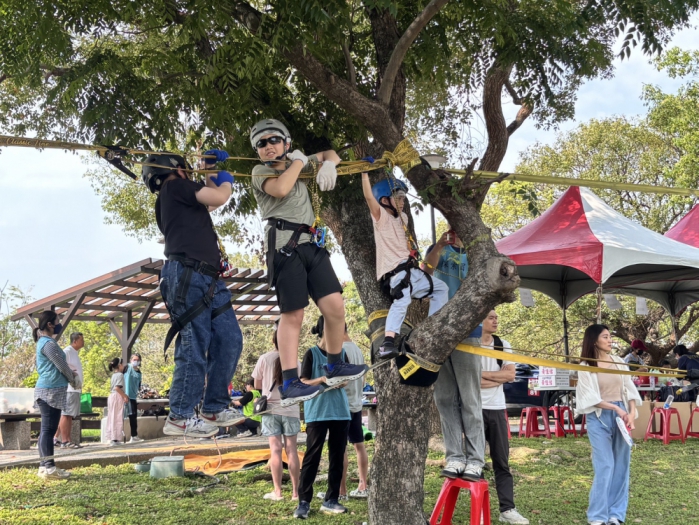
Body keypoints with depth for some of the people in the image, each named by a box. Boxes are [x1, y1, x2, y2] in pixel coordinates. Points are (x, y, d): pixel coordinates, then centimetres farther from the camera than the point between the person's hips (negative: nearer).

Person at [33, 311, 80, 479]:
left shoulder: (44, 342, 18)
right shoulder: (49, 343, -14)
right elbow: (62, 366, -12)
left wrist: (70, 373, 9)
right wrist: (73, 380, 5)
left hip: (48, 390, 10)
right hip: (51, 391, -10)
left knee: (47, 429, 10)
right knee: (49, 429, -10)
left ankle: (44, 466, 14)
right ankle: (49, 467, -10)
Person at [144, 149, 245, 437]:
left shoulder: (176, 199, 29)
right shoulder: (174, 186, 3)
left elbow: (208, 204, 40)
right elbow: (219, 198, -4)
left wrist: (210, 174, 34)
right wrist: (226, 181, 16)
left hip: (208, 279, 10)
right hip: (187, 274, -10)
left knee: (229, 340, 5)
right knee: (195, 346, -11)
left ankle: (214, 408, 10)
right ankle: (179, 417, -7)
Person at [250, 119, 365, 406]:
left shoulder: (298, 163, 23)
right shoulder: (260, 171, 5)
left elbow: (330, 154, 33)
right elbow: (280, 189, -16)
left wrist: (328, 164, 10)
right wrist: (299, 162, -1)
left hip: (311, 243, 6)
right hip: (284, 243, -6)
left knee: (335, 306, -3)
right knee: (292, 315, -9)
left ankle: (335, 368, 14)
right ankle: (289, 384, -7)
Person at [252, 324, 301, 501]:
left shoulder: (264, 359, -5)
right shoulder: (295, 361, -3)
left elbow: (257, 385, 3)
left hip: (271, 409, -1)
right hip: (291, 409, 1)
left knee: (275, 449, 1)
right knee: (291, 449, 4)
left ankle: (277, 492, 1)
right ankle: (295, 492, 6)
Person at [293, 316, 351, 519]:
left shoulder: (341, 353, 10)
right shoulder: (312, 353, -3)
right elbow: (303, 382, -6)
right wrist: (322, 380, -22)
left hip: (340, 411, 5)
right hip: (317, 412, -5)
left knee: (337, 456, 6)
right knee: (312, 456, -4)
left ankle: (331, 500, 14)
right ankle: (304, 502, 0)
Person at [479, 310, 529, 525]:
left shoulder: (503, 345, 8)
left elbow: (510, 374, -2)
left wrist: (483, 374, -8)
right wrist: (497, 378, -9)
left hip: (497, 408, 4)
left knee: (502, 462, 6)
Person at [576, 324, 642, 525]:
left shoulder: (619, 362, 9)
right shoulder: (586, 366, -3)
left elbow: (630, 389, 7)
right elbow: (591, 398, -9)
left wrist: (631, 414, -8)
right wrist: (616, 408, -15)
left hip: (622, 415, 4)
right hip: (599, 418, -4)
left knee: (622, 465, 4)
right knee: (605, 466, -7)